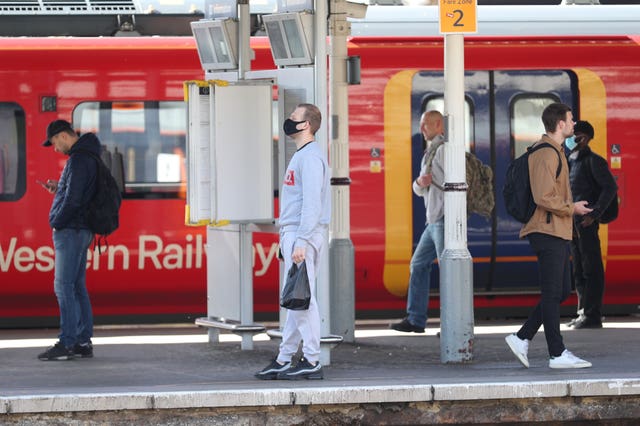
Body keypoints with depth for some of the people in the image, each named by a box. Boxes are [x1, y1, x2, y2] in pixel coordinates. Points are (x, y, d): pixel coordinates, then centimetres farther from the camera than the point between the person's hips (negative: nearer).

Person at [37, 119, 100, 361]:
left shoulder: (78, 160, -17)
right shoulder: (88, 157, 16)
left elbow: (73, 199, -22)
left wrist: (57, 223, -10)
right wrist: (59, 188, 13)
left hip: (70, 232, -10)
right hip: (82, 231, 10)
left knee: (64, 286, -10)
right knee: (77, 287, 12)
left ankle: (67, 344, -12)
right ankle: (83, 341, 14)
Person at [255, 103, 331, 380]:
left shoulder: (311, 157, -13)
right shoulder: (300, 155, 20)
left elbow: (312, 202, -20)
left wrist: (300, 242, -24)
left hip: (304, 233, -10)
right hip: (292, 233, 10)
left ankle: (312, 362, -7)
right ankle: (283, 361, 13)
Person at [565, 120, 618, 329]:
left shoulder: (593, 161, -7)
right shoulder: (571, 161, 18)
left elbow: (610, 188, -14)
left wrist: (594, 214, -18)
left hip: (586, 223, -9)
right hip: (572, 224, 9)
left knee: (591, 270, -7)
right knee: (579, 271, 11)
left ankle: (593, 315, -8)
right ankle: (583, 312, 17)